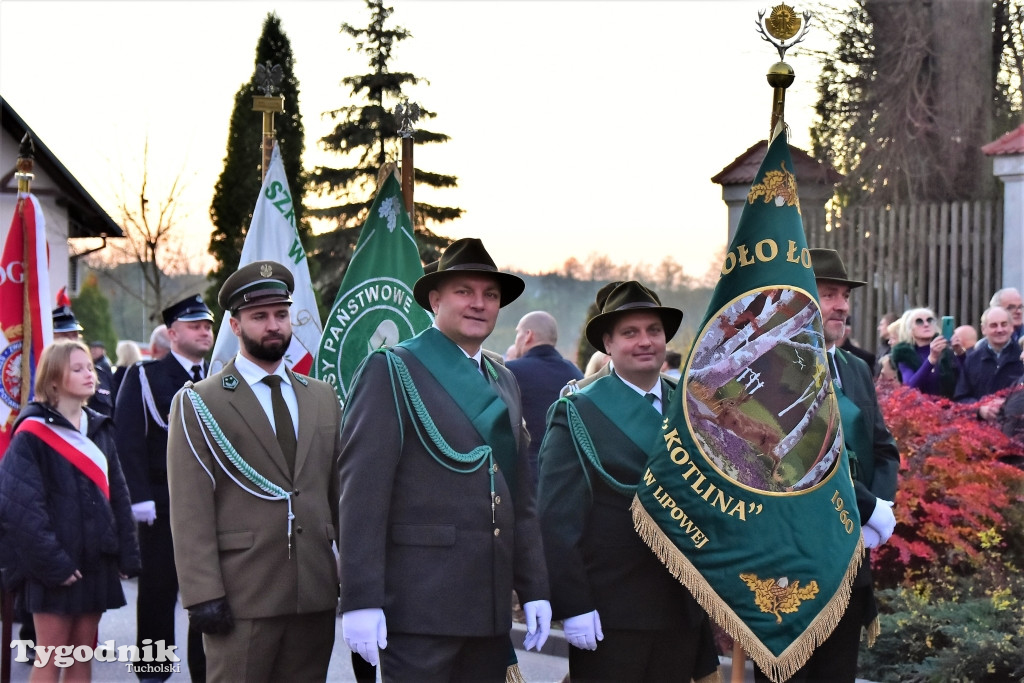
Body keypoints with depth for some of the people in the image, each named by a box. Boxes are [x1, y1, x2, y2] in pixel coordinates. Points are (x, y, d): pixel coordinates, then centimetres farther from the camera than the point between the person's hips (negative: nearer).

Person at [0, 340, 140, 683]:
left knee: (82, 655, 10)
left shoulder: (100, 429, 12)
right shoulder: (33, 434, -9)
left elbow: (117, 496, 14)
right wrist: (51, 563, -19)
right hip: (55, 565, -6)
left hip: (96, 561, 6)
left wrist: (127, 555, 6)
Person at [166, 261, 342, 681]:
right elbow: (190, 510, -6)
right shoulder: (200, 404, 0)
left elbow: (340, 491, 15)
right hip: (241, 596, -4)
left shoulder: (323, 398, 15)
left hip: (315, 594, 5)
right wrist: (202, 595, -14)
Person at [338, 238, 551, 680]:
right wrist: (361, 601, -17)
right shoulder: (391, 372, -4)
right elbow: (361, 492, -11)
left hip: (490, 610, 7)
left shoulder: (505, 383, 19)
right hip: (420, 606, -7)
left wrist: (534, 590, 13)